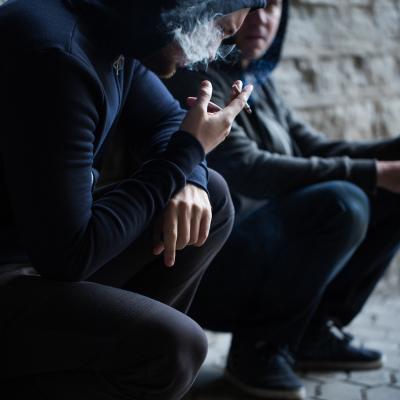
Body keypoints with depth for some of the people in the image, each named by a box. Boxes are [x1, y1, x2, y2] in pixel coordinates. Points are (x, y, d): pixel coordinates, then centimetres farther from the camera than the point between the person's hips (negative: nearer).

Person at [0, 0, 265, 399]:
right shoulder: (57, 56, -26)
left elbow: (166, 120, 17)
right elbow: (65, 256, -26)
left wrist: (189, 181, -7)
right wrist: (187, 153, -16)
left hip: (44, 243, 10)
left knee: (209, 197, 5)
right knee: (171, 347, -27)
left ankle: (100, 361, 7)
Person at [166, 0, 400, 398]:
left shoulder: (256, 81, 12)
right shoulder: (194, 79, -14)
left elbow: (317, 151, 12)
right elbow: (247, 170, -26)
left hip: (265, 256, 9)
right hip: (203, 274, -9)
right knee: (341, 203, -30)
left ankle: (314, 332, 7)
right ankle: (258, 347, -11)